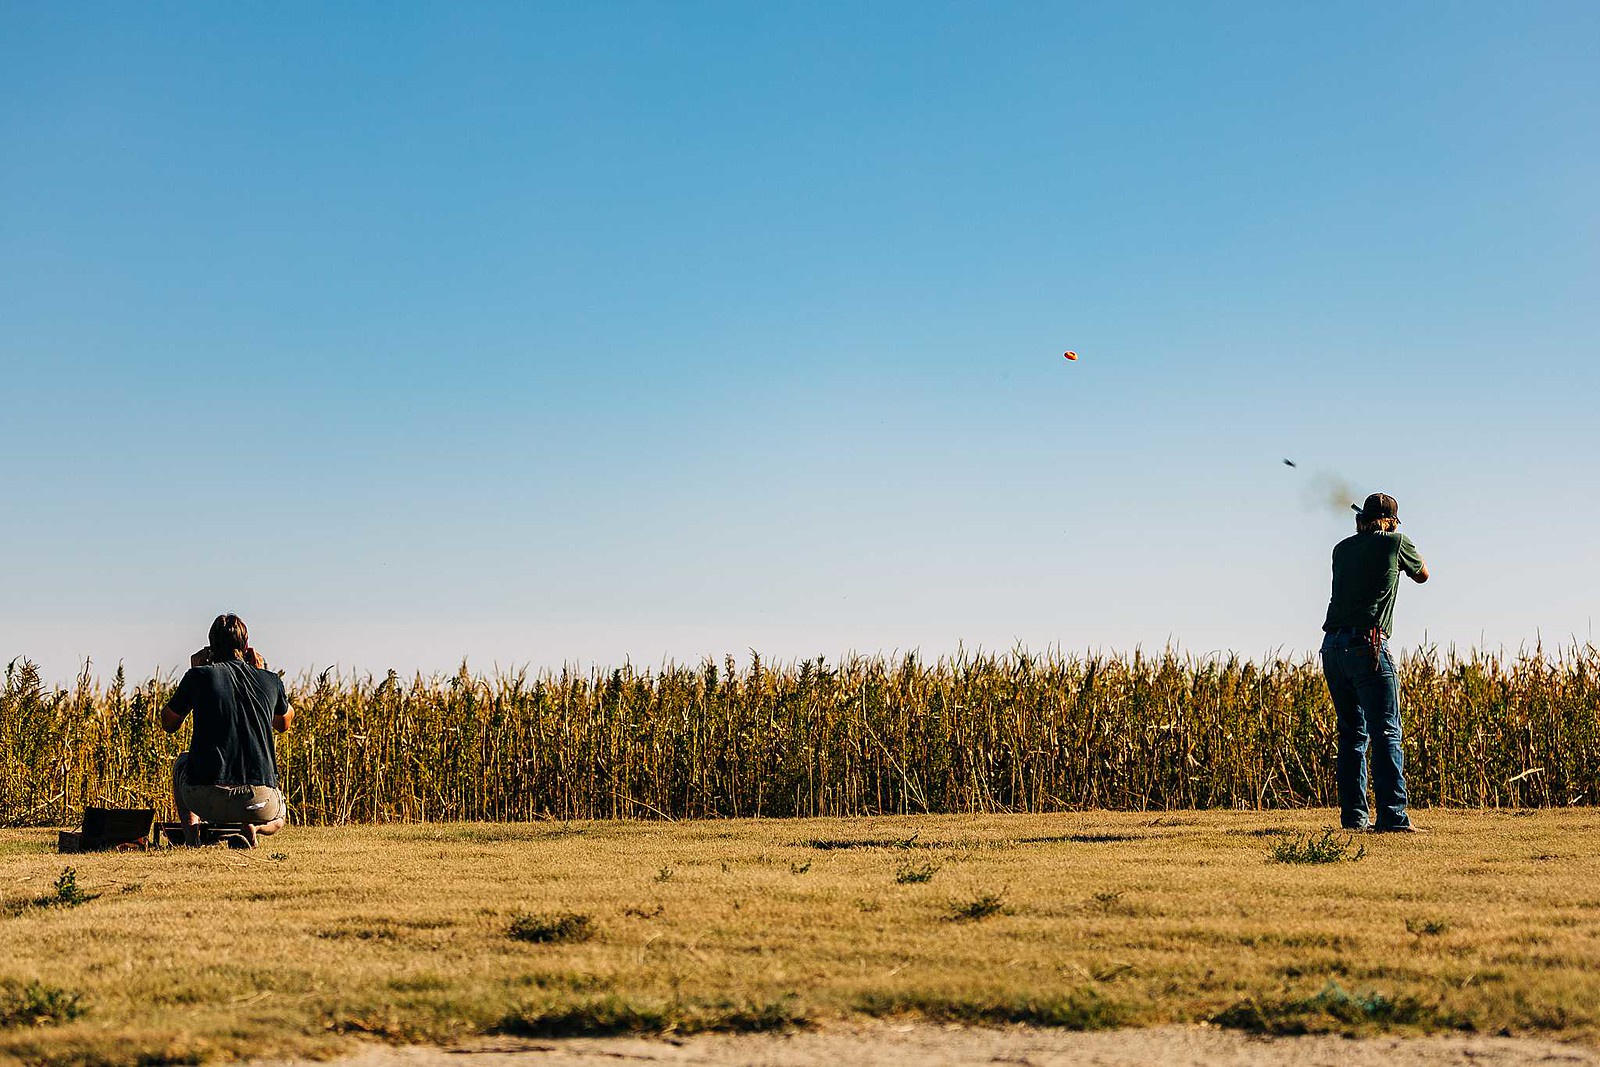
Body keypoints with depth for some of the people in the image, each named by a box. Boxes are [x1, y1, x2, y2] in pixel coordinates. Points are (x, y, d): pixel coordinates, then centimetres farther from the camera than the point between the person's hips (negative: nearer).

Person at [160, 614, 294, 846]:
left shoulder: (200, 676, 1)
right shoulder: (270, 681, 7)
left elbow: (168, 724, 18)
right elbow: (284, 723, 30)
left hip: (205, 799, 0)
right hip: (259, 802, 0)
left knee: (182, 764, 36)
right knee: (279, 817, 37)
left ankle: (191, 828, 11)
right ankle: (251, 827, 1)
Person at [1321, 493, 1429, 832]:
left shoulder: (1343, 548, 15)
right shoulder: (1396, 542, 3)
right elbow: (1422, 575, 22)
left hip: (1332, 646, 6)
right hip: (1367, 645, -6)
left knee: (1352, 734, 12)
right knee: (1386, 734, -7)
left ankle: (1353, 815, 10)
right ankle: (1392, 816, -13)